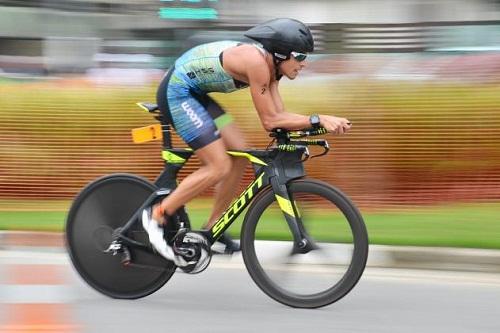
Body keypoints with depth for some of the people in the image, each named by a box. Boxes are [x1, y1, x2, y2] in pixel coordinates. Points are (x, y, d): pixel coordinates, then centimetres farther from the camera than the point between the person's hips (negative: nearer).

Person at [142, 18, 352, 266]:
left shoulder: (270, 64, 4)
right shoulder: (256, 62, -25)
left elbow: (279, 115, 3)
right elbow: (270, 121, -23)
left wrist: (323, 123, -9)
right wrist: (317, 120, -23)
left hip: (193, 94, 10)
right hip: (176, 92, -10)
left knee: (239, 154, 7)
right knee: (219, 167, -13)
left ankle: (212, 230, 16)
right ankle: (157, 215, -3)